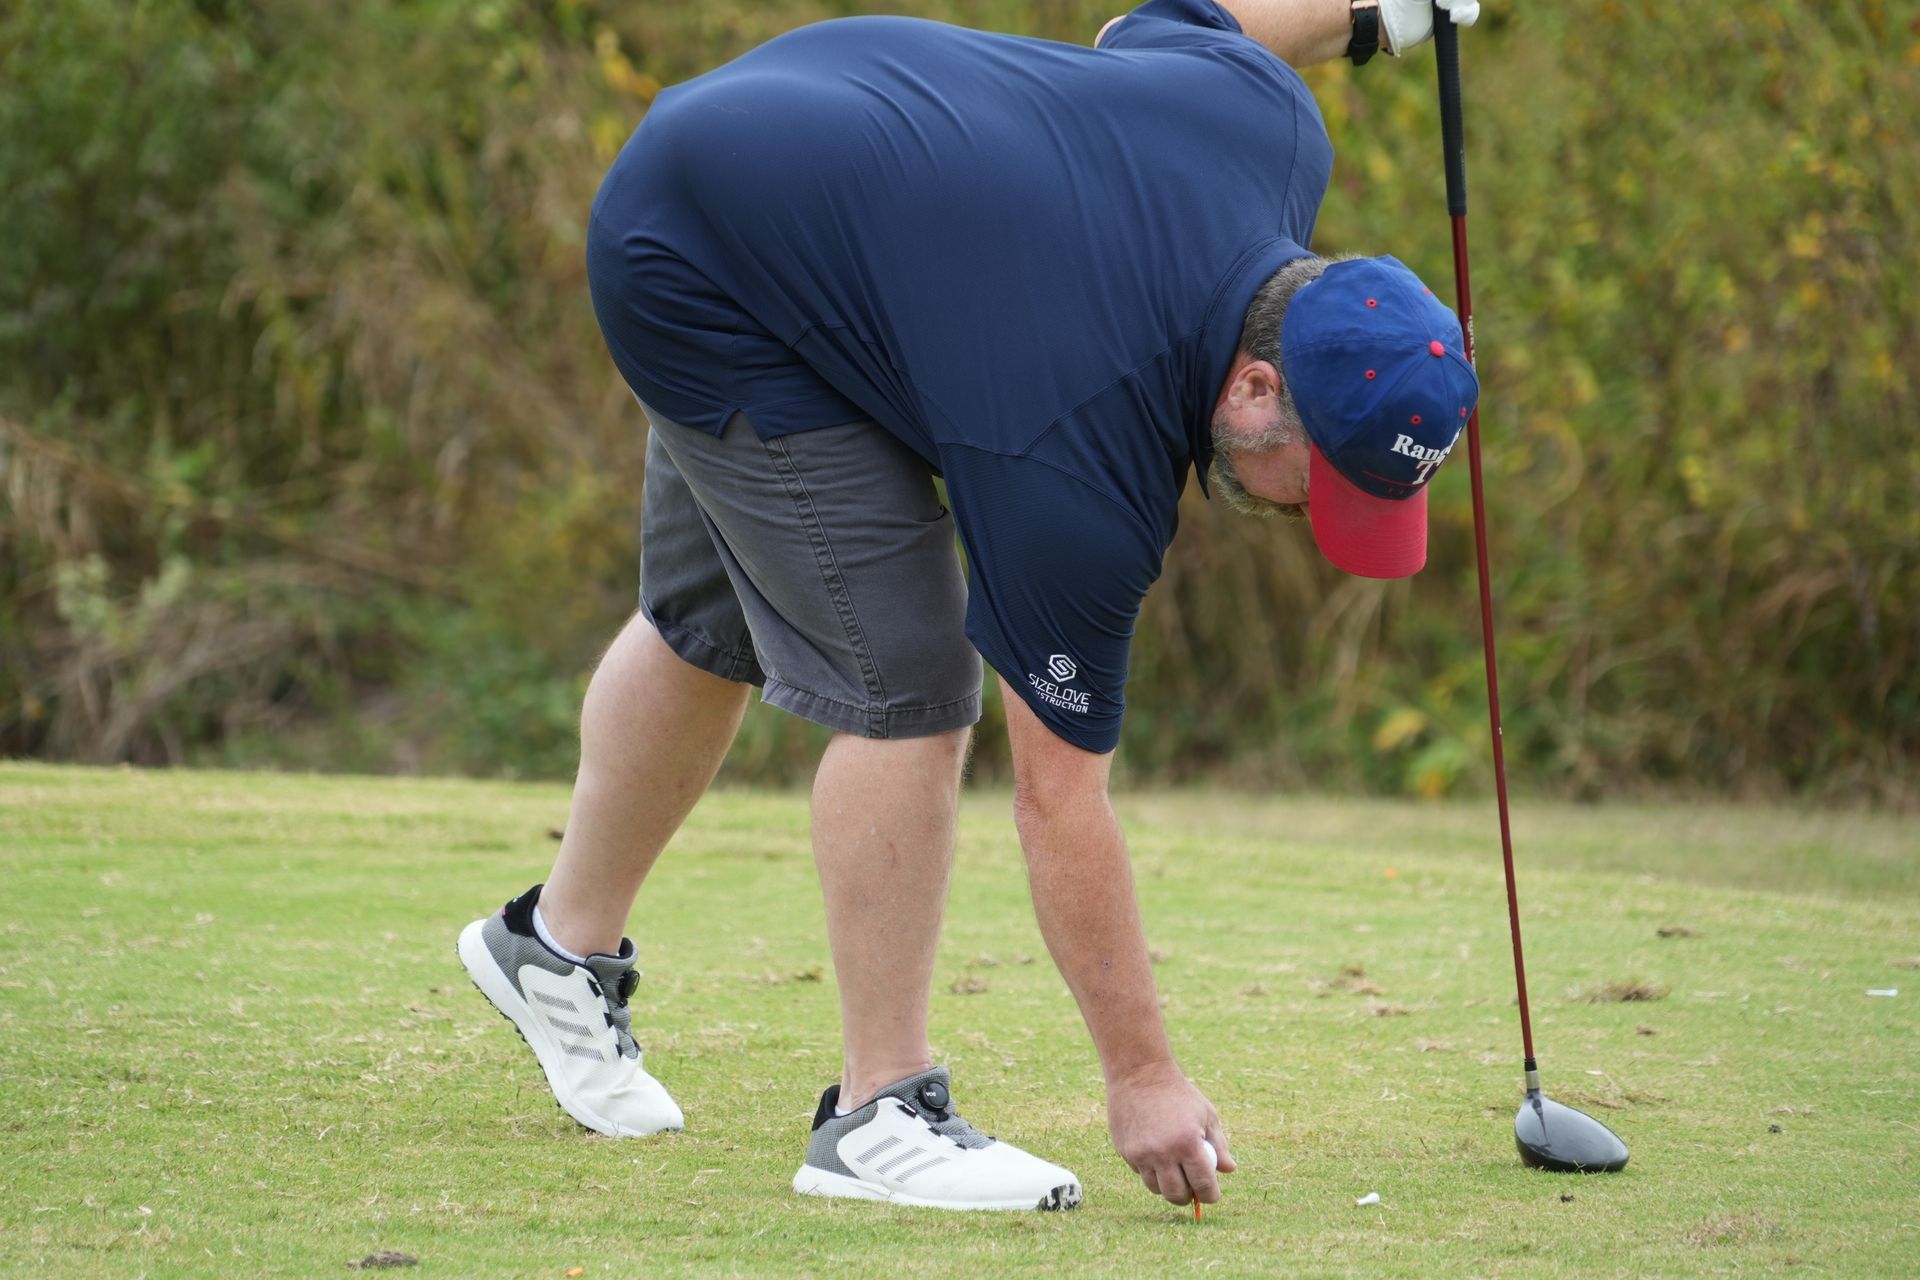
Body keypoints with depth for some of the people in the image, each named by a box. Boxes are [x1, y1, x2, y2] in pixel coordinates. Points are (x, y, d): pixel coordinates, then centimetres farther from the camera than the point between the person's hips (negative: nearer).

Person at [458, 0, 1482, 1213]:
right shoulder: (1081, 473, -33)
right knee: (907, 687, -15)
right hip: (697, 283, -9)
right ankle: (879, 1116, -5)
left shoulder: (1274, 120, -21)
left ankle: (559, 944, 44)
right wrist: (1142, 1074, -20)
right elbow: (1059, 796, -25)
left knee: (713, 630, 24)